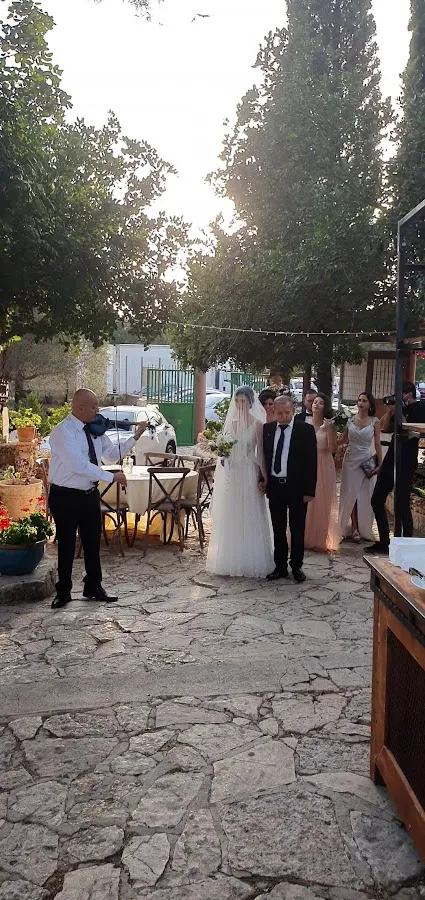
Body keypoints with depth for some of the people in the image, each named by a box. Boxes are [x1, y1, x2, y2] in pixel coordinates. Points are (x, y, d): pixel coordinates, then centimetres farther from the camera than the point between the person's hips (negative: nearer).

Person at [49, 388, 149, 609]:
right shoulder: (62, 432, -19)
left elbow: (113, 454, 9)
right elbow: (79, 465, -29)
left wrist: (135, 437, -3)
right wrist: (112, 477, -26)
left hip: (90, 494, 6)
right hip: (65, 497, -6)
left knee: (93, 542, 14)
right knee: (66, 544, 6)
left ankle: (93, 587, 30)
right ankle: (63, 592, 22)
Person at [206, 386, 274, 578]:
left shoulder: (257, 424, -4)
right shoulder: (230, 422, 10)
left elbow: (260, 453, -6)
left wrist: (264, 476, -12)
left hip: (248, 474, -4)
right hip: (230, 474, 5)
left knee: (249, 518, 0)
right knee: (229, 517, 7)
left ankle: (250, 562, 10)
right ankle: (229, 560, 18)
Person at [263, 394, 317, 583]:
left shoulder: (306, 430, -7)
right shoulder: (267, 429, 4)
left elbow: (312, 461, -8)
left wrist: (309, 491, -11)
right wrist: (262, 480, 2)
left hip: (297, 487, -3)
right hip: (274, 486, 3)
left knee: (297, 530, 8)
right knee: (278, 529, 11)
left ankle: (296, 567, 21)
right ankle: (280, 567, 22)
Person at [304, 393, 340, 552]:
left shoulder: (329, 425, -2)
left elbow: (333, 449, -10)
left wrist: (329, 429, -17)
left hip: (323, 467, -2)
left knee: (322, 503, 4)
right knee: (306, 503, 4)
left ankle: (321, 540, 16)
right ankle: (306, 538, 17)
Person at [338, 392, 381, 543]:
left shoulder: (375, 421, -2)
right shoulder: (350, 419, 2)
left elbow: (377, 444, -1)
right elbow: (343, 440, 7)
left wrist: (379, 464, -5)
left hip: (367, 461, -1)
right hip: (351, 460, 1)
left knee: (365, 496, 4)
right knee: (351, 495, 3)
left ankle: (364, 529, 17)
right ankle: (354, 529, 13)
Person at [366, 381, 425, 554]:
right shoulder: (400, 409, 16)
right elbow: (385, 428, 13)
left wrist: (399, 414, -15)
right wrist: (390, 410, 2)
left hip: (406, 463, -8)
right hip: (391, 460, 8)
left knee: (402, 504, -3)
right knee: (377, 500, 9)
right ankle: (384, 542, 18)